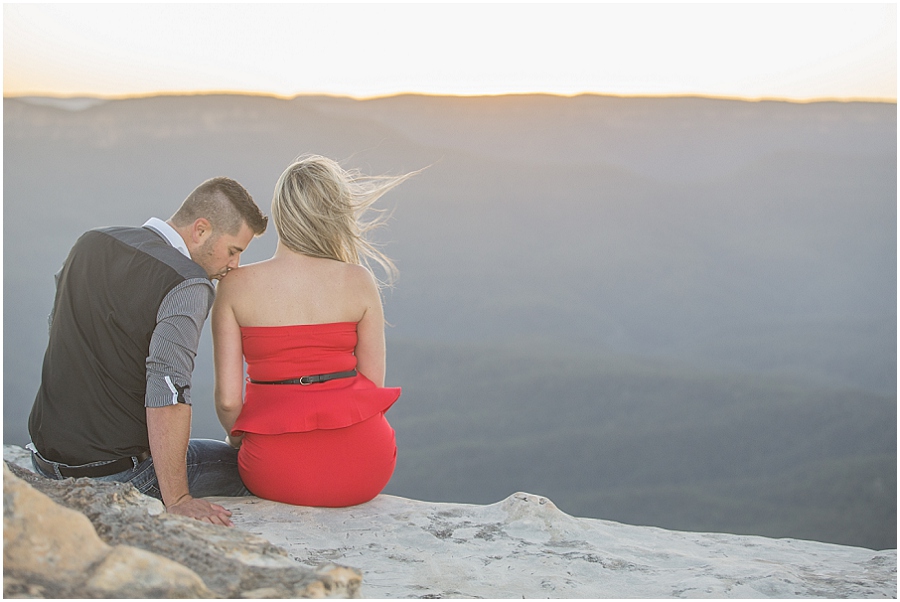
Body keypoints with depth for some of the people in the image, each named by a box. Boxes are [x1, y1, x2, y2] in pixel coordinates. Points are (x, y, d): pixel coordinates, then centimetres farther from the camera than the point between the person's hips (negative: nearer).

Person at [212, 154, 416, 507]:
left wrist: (236, 437, 17)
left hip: (279, 476, 1)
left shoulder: (236, 286, -4)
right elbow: (373, 384, 1)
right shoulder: (359, 281, -4)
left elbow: (227, 399, -5)